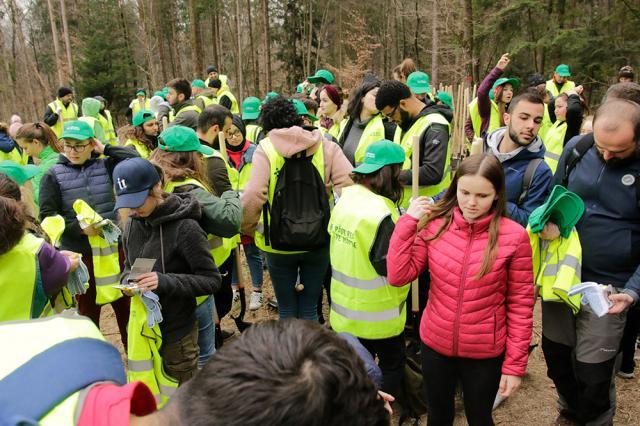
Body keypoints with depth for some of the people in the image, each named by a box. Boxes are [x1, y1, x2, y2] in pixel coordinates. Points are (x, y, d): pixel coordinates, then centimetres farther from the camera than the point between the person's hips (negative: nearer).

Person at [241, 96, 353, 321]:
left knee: (287, 309, 15)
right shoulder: (325, 145, -3)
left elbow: (252, 197, -18)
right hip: (318, 242, 2)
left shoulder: (266, 148, -9)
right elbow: (349, 185, -14)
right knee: (309, 308, 17)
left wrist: (247, 228, -1)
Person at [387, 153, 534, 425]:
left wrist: (515, 363, -9)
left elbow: (520, 305, -10)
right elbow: (397, 276, -13)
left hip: (485, 353, -2)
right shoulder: (434, 225, -9)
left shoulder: (514, 236, -16)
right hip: (434, 344, 2)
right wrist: (408, 222, -18)